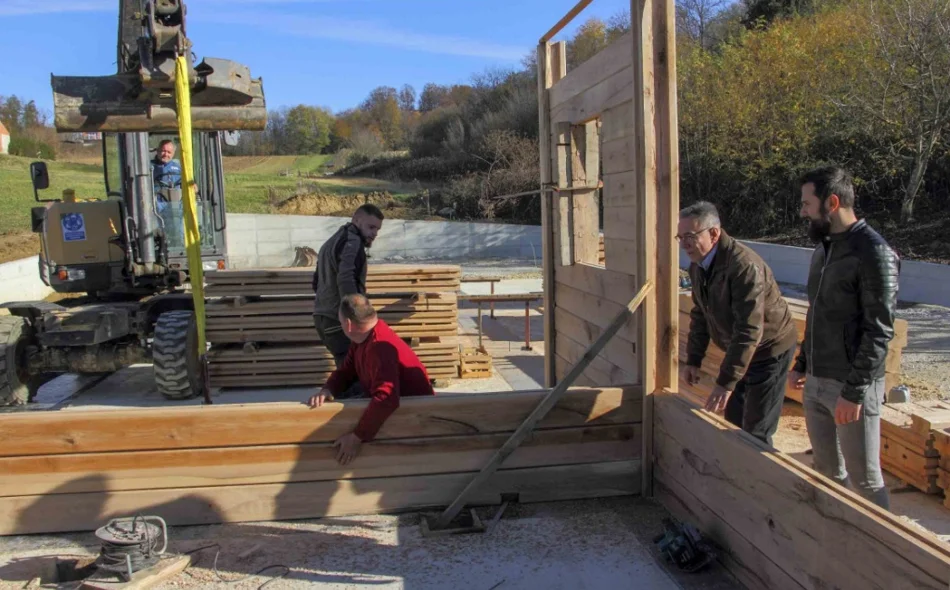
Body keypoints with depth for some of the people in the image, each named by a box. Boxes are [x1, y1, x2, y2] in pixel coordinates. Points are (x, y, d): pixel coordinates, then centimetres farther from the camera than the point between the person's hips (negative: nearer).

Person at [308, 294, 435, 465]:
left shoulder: (380, 347, -35)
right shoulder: (363, 338, -3)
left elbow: (385, 400, -45)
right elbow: (346, 371, 6)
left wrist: (357, 437, -43)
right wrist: (327, 390, -15)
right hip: (389, 408, 9)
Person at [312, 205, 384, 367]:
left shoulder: (332, 241, 23)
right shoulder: (352, 241, -10)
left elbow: (317, 282, 30)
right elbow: (345, 279, -27)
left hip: (323, 317, 10)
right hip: (339, 320, -10)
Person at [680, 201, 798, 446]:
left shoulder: (744, 266, -31)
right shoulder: (698, 265, -3)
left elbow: (749, 330, -35)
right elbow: (700, 314, 9)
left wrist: (725, 383, -36)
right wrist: (693, 360, 6)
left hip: (770, 348, -8)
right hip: (738, 349, 8)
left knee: (756, 432, -6)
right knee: (733, 423, 16)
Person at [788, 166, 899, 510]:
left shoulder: (874, 253, -15)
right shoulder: (824, 247, 11)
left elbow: (880, 331, -18)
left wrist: (854, 392, -20)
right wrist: (801, 364, 18)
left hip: (852, 386, -8)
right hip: (815, 383, 8)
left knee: (865, 479, 3)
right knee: (827, 472, 16)